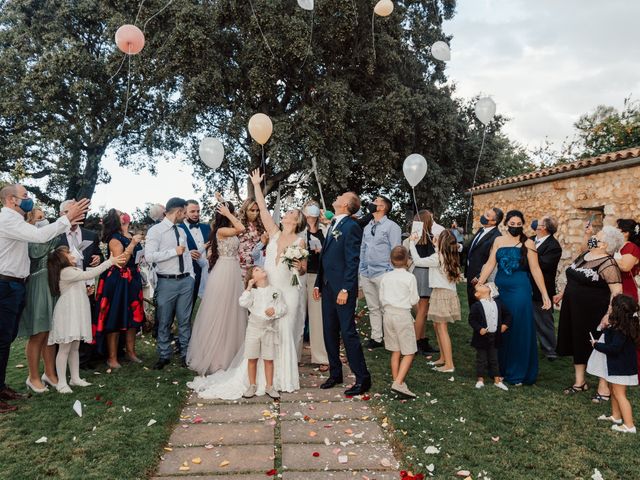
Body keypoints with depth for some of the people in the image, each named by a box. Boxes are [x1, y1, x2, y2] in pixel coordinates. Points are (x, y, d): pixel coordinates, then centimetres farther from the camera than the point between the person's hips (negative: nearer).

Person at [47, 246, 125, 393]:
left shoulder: (76, 271, 16)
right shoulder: (65, 272, -14)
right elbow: (89, 274, -26)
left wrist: (87, 291, 5)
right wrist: (109, 262, -25)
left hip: (77, 313, 9)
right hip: (67, 313, -9)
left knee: (75, 347, 14)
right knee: (65, 348, -4)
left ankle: (75, 378, 21)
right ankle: (61, 383, 2)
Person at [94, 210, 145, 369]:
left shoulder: (131, 236, 10)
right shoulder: (115, 238, -12)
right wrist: (132, 244, -23)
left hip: (133, 280, 8)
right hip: (118, 282, -8)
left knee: (133, 317, 13)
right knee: (115, 319, 0)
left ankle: (130, 351, 27)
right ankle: (112, 358, 10)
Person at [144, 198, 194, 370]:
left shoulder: (181, 231, 13)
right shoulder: (155, 230, -7)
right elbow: (149, 256, -17)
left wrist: (191, 276, 7)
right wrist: (174, 251, -16)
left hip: (186, 281, 5)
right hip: (167, 282, -5)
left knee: (185, 320, 10)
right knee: (164, 321, 6)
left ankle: (185, 354, 21)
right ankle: (164, 356, 21)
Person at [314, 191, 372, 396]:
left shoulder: (351, 227, -10)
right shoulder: (333, 225, 16)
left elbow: (353, 261, -16)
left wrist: (346, 289, -20)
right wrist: (318, 284, 15)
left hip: (342, 288, -9)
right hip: (328, 287, 9)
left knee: (348, 333, -5)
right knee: (329, 332, 13)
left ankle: (362, 378, 6)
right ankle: (335, 374, 26)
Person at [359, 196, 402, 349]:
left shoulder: (391, 226, -5)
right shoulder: (367, 227, 14)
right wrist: (361, 270, 12)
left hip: (382, 273, -6)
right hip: (366, 273, 6)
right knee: (373, 308, 12)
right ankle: (376, 338, 21)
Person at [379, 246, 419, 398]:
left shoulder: (385, 277, 5)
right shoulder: (410, 277, -7)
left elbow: (381, 299, 7)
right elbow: (414, 300, -4)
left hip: (388, 313, 5)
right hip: (403, 314, -5)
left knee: (395, 351, 15)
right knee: (409, 353, 0)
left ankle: (396, 381, 19)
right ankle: (398, 383, -12)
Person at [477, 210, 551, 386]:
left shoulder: (527, 243, -1)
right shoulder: (498, 241, 8)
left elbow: (535, 270, -4)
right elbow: (490, 264, 4)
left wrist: (545, 295, -7)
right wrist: (479, 284, -4)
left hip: (520, 290, -3)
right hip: (500, 289, 3)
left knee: (519, 331, 3)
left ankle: (517, 374, 15)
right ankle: (501, 369, 24)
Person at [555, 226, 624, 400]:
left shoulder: (607, 264, -19)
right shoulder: (584, 255, 7)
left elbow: (617, 291, -24)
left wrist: (609, 315, -31)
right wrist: (562, 293, 24)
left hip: (594, 313, -8)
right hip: (575, 310, 8)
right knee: (577, 344, 15)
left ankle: (604, 387, 18)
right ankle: (579, 381, 30)